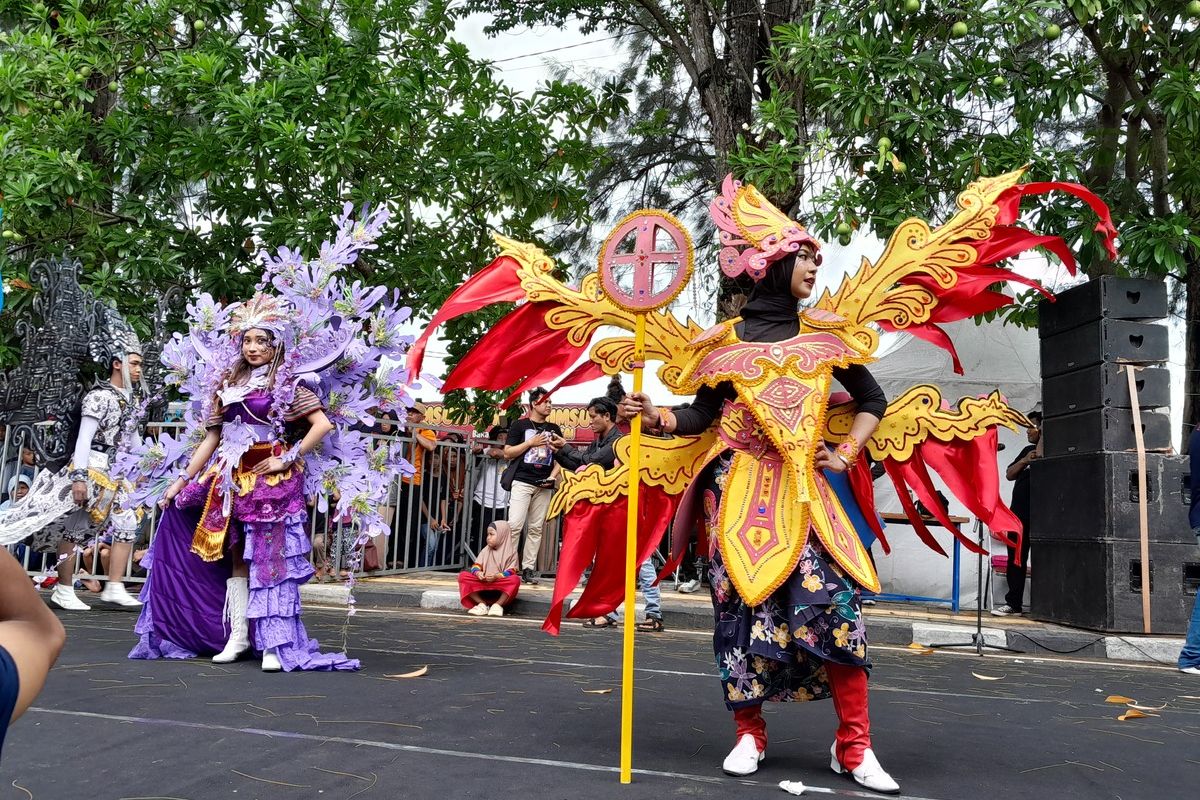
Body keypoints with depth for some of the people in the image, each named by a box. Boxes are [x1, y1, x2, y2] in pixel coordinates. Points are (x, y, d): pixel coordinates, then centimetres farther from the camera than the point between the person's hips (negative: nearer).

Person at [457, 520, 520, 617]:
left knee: (515, 580, -34)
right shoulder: (486, 550, 13)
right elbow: (476, 566, 6)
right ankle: (482, 604, -16)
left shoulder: (511, 552, 2)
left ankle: (498, 605, -20)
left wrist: (497, 576, -25)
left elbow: (511, 572, -9)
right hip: (483, 585, 3)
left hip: (501, 586, -3)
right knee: (463, 575, -17)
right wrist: (478, 573, -18)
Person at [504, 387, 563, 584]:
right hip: (522, 481, -4)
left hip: (544, 485, 4)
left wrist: (552, 476, 1)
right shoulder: (520, 425, 4)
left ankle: (528, 569, 6)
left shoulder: (554, 429, 15)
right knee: (515, 525, -13)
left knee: (536, 529, 2)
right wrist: (531, 443, -8)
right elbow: (507, 453, 0)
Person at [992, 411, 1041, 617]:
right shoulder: (1027, 450, 20)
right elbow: (1009, 475, 16)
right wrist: (1024, 461, -2)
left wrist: (1042, 435, -11)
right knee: (1016, 558, 7)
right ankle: (1013, 602, 12)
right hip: (1019, 512, 7)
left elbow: (1040, 458, -22)